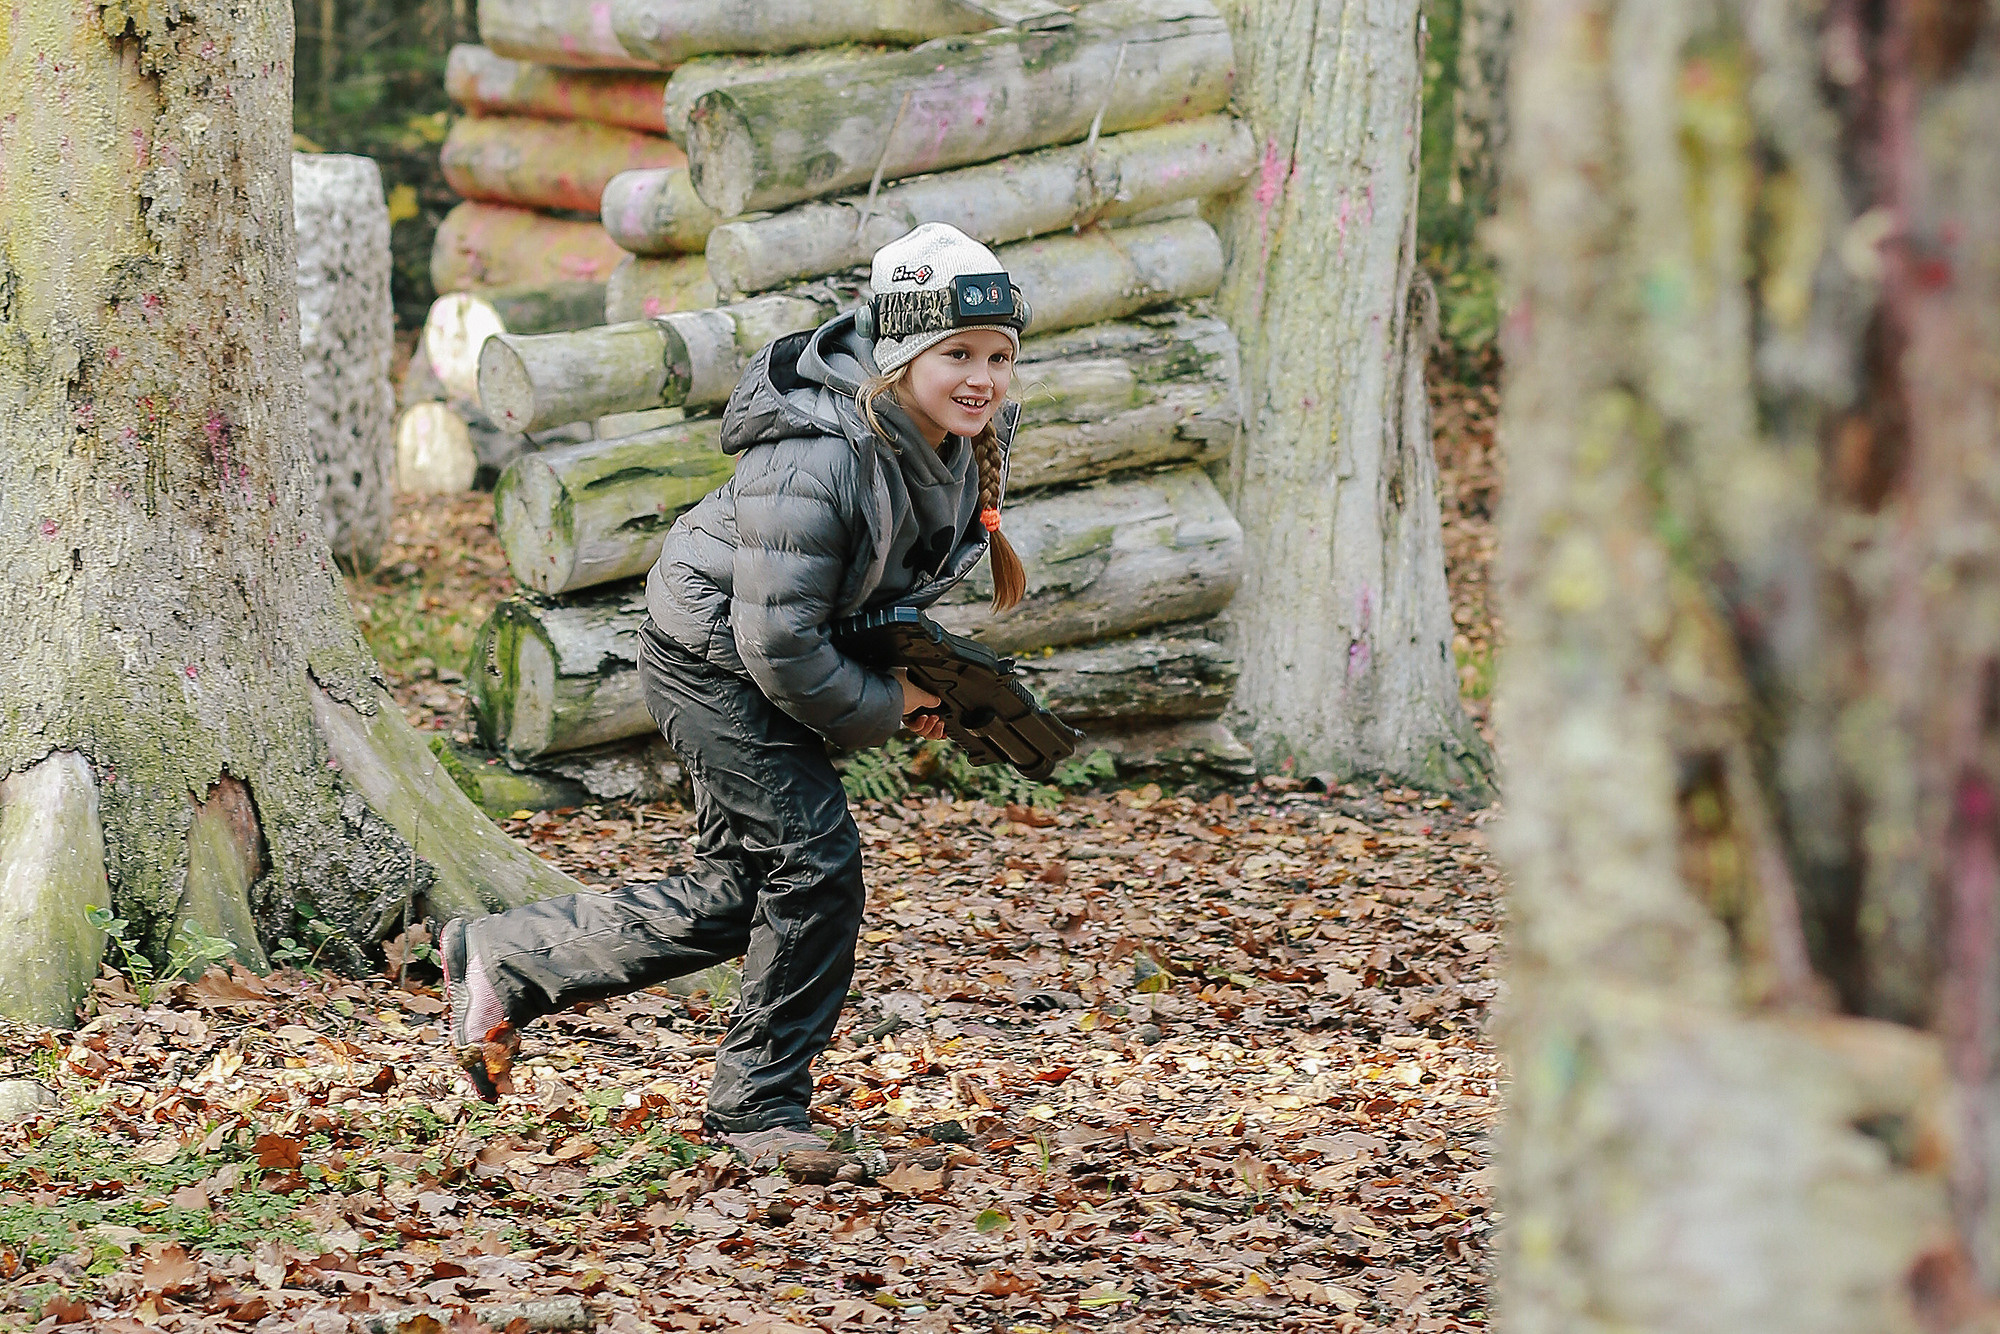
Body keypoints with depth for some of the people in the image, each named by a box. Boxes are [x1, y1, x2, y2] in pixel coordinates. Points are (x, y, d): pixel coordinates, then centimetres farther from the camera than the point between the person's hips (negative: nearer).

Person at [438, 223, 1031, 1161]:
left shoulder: (966, 437, -7)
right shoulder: (813, 463, -33)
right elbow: (780, 646, -30)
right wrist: (882, 707, -17)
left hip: (768, 662, 9)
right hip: (712, 655, -9)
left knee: (731, 898, 10)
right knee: (814, 858, -13)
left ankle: (503, 960, 24)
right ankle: (761, 1107, 2)